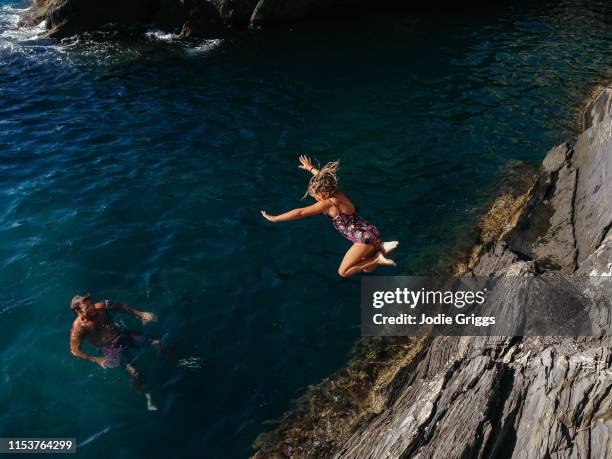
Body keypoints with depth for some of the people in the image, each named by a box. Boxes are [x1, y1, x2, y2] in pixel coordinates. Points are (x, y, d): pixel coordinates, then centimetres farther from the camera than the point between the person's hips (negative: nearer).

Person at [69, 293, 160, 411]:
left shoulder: (101, 307, -4)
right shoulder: (79, 327, -16)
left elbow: (122, 307, 9)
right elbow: (75, 351, -12)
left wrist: (141, 314, 0)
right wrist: (97, 360, -17)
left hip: (123, 336, 5)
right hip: (110, 348, -5)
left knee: (157, 343, -8)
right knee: (134, 372, -24)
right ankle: (148, 398, -3)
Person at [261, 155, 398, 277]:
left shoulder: (328, 203, -16)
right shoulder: (337, 192, 7)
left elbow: (300, 212, -16)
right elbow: (323, 177, 28)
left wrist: (274, 218, -10)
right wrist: (310, 168, 47)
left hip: (363, 238, -9)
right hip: (370, 232, 9)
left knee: (343, 272, 2)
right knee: (367, 269, 20)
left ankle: (377, 259, -5)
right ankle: (381, 247, 1)